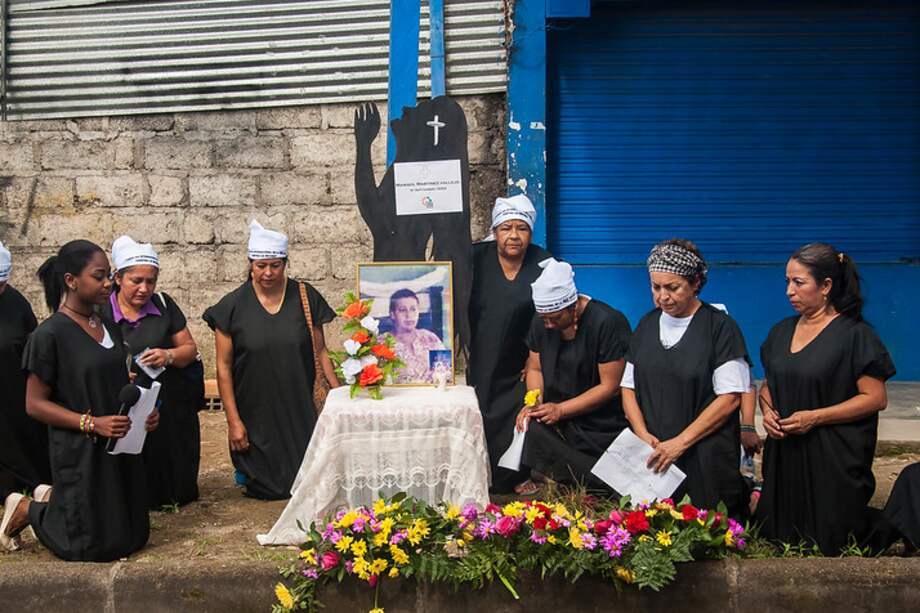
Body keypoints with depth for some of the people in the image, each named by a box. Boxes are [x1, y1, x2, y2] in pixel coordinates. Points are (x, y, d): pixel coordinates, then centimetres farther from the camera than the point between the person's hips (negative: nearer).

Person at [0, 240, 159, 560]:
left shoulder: (109, 326, 7)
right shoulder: (49, 334, -14)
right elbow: (34, 403, -13)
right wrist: (92, 423, -23)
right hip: (80, 454, -7)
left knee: (130, 537, 14)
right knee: (94, 545, 2)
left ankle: (54, 498, 31)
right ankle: (27, 510, 25)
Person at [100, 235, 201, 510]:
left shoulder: (163, 305, 4)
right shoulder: (100, 313, -3)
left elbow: (190, 348, 9)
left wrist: (169, 356, -12)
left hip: (170, 410, 2)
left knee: (179, 490, 11)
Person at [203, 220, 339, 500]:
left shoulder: (305, 298, -1)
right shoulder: (232, 306, -5)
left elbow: (320, 350, 4)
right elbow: (223, 367, -3)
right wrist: (233, 421, -7)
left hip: (300, 412, 1)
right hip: (256, 419, -1)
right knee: (270, 489, 8)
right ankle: (245, 470, 35)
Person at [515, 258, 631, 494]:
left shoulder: (608, 322, -17)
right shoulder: (541, 322, 2)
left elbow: (609, 386, -16)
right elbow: (535, 368, 13)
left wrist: (560, 410, -18)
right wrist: (534, 403, -8)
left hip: (600, 429, -5)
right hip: (557, 422, 6)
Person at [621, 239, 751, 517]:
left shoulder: (719, 326, -5)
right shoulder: (647, 324, 11)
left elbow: (729, 397, -11)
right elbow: (628, 386, 13)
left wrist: (680, 442, -14)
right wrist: (643, 434, -4)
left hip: (706, 459, -4)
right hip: (651, 457, 4)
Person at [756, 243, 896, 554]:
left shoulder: (855, 334, -10)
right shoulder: (782, 331, 10)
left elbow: (876, 397, -12)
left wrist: (815, 417, -18)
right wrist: (767, 410, -3)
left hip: (833, 460, -6)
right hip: (784, 455, 6)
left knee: (831, 544, 3)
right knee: (777, 537, 9)